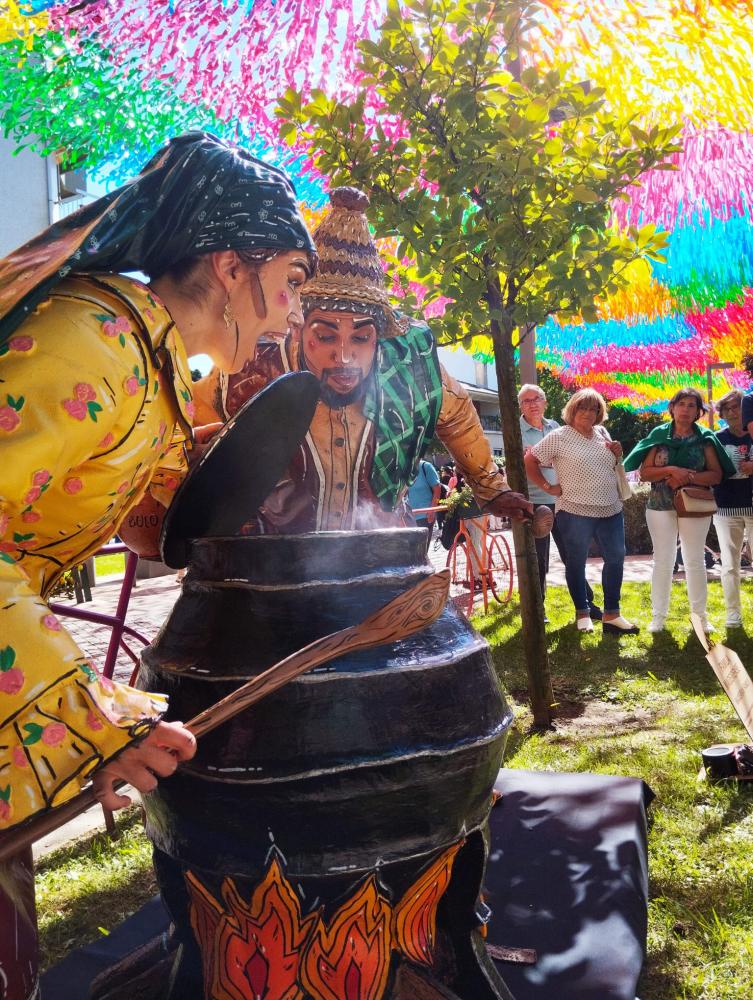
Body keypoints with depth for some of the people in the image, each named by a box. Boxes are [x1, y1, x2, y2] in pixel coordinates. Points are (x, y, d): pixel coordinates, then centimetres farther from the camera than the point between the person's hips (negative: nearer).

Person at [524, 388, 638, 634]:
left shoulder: (602, 433, 10)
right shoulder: (559, 437, -8)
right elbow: (529, 461, -7)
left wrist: (616, 455, 0)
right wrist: (548, 487, -9)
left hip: (611, 510, 6)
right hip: (575, 512, -6)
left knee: (616, 559, 9)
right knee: (577, 562, 6)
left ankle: (611, 614, 21)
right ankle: (582, 613, 23)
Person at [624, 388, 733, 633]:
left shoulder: (705, 438, 2)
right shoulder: (659, 435, 2)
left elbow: (716, 475, -3)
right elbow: (644, 473, -3)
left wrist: (689, 477, -18)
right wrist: (670, 470, -19)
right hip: (661, 507, 0)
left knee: (695, 561, 9)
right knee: (663, 561, 6)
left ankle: (700, 615, 20)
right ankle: (658, 616, 15)